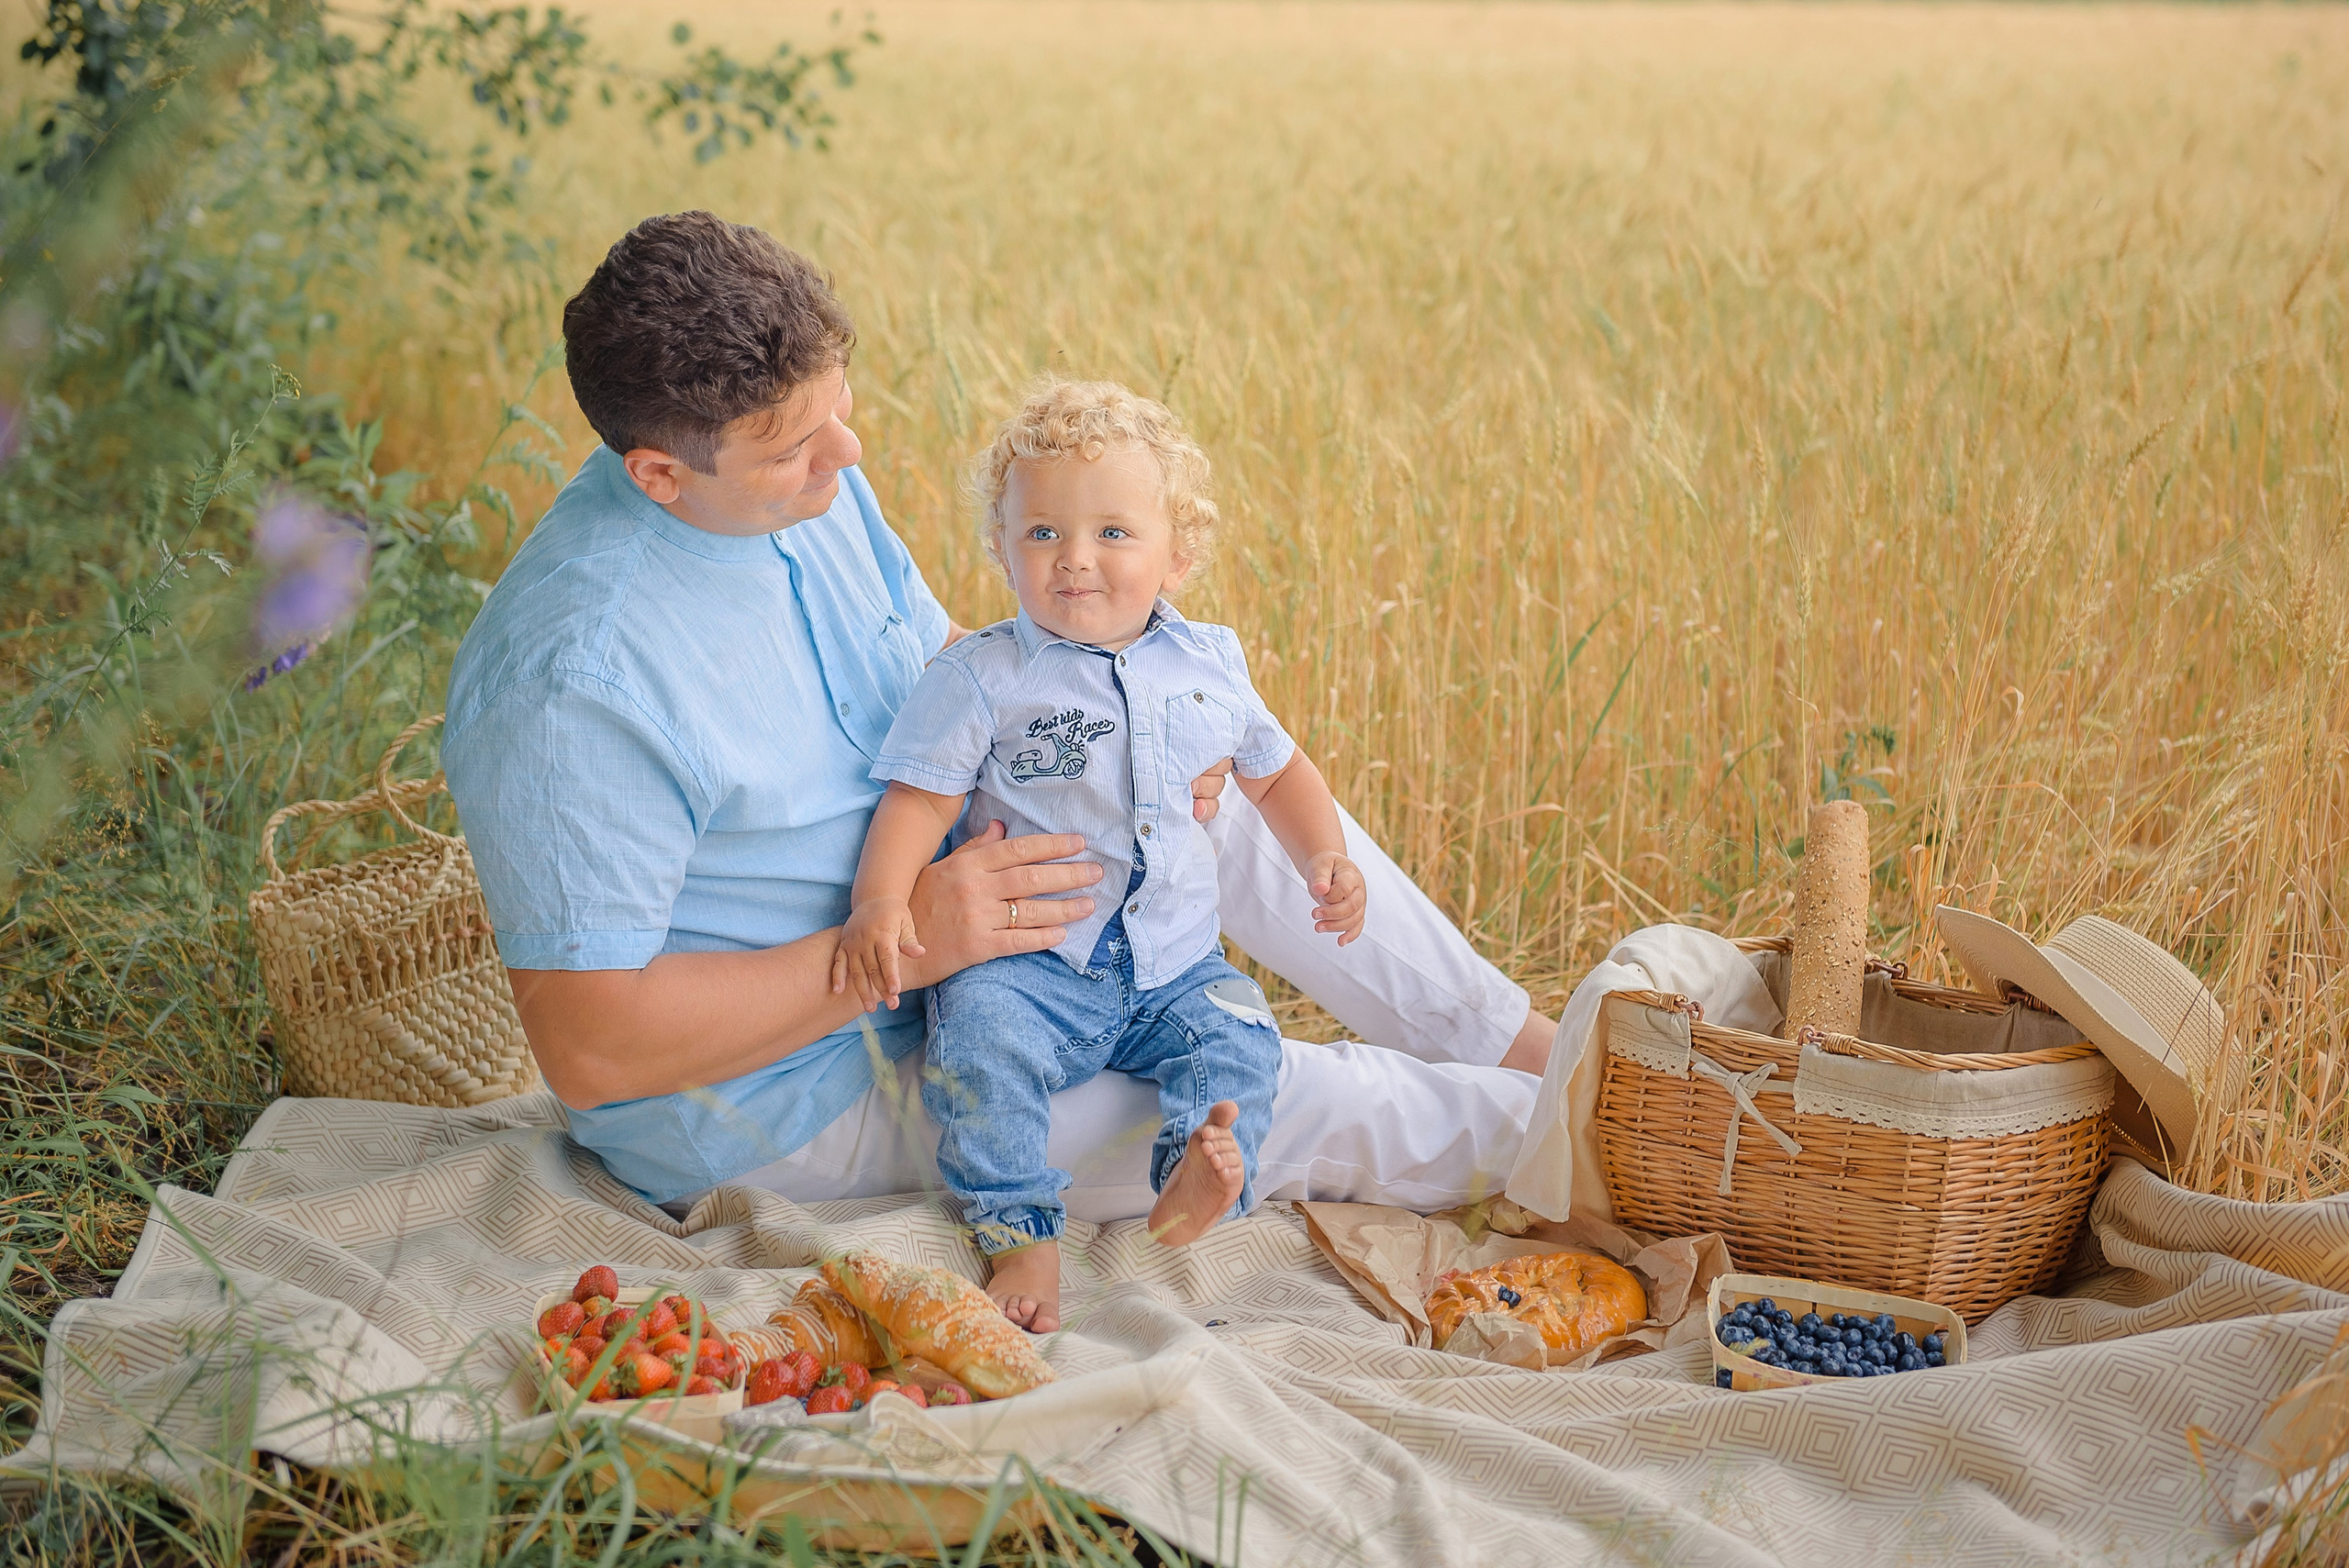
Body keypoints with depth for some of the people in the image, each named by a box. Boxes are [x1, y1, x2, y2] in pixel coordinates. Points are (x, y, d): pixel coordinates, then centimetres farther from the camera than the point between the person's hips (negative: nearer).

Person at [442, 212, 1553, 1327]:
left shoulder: (812, 481, -7)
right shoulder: (575, 682, -33)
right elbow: (586, 1048, -30)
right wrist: (908, 947, -31)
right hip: (786, 1096, -8)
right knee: (1286, 1106, -11)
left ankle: (1519, 1041, 15)